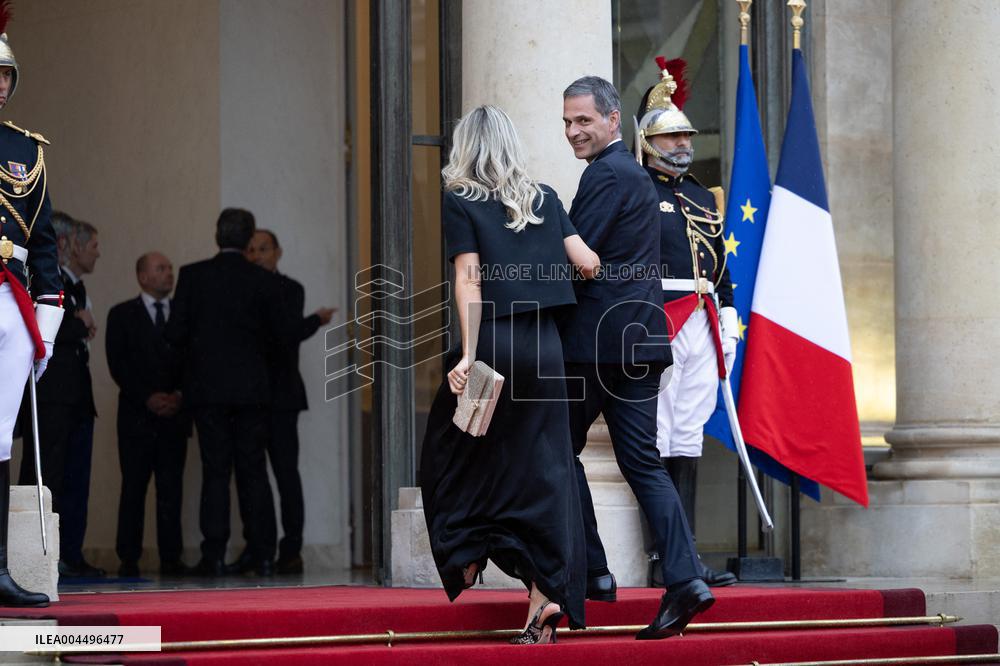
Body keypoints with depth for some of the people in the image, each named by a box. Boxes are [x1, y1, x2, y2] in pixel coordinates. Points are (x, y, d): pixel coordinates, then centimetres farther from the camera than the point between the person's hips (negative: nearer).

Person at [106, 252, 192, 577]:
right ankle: (129, 559, -1)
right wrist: (147, 397, -10)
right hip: (137, 414, -2)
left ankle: (171, 558, -2)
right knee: (134, 486, -2)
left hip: (175, 413, 2)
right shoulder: (122, 315, 6)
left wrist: (180, 396, -7)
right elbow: (117, 365, -1)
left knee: (171, 487, -2)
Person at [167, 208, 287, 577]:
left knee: (215, 470, 1)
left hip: (207, 385, -1)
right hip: (252, 387, 1)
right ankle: (262, 556, 4)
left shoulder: (193, 275, -4)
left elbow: (175, 332, -4)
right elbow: (277, 335, 2)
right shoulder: (263, 280, -1)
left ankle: (214, 556, -3)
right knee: (253, 470, 6)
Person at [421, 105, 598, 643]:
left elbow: (469, 279, -11)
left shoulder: (458, 202, -2)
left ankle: (466, 554, 20)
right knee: (543, 464, 1)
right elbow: (587, 262, 4)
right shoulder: (543, 199, 9)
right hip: (543, 342, 3)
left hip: (491, 338, -3)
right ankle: (545, 593, -7)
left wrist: (467, 355, -15)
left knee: (454, 448, 19)